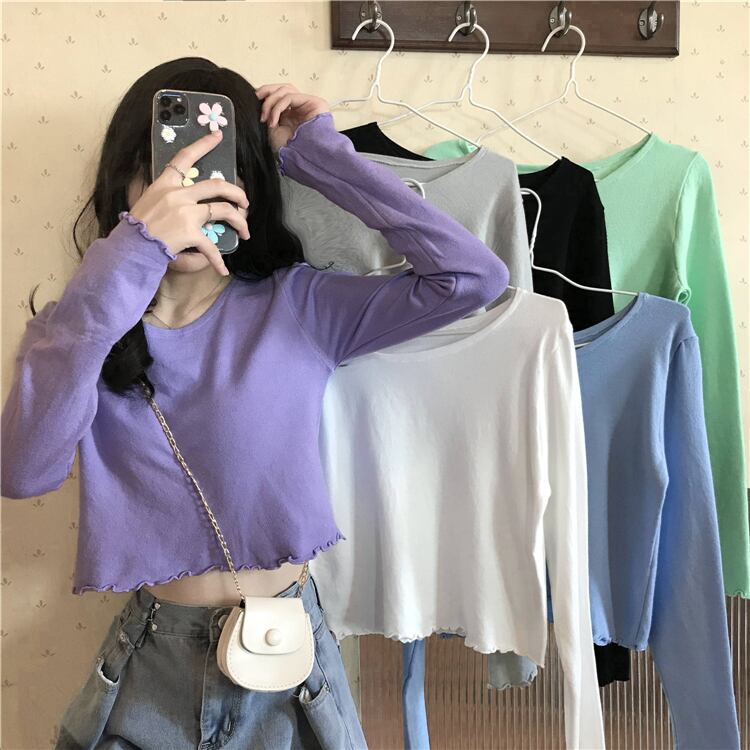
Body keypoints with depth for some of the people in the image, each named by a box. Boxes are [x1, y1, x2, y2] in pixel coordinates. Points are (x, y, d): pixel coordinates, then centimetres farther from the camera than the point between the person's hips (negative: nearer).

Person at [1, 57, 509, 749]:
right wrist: (132, 255, -32)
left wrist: (321, 154, -14)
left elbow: (474, 276, -17)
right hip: (151, 667, 1)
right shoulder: (80, 331, -6)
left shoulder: (298, 304, -8)